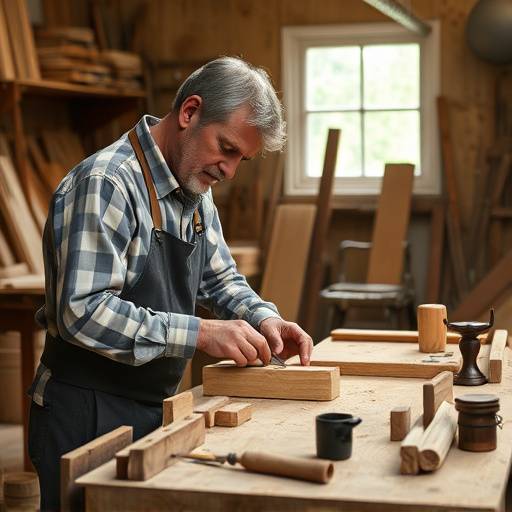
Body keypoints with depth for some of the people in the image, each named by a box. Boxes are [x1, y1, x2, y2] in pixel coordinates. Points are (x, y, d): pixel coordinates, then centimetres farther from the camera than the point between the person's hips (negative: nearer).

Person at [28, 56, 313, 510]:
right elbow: (84, 312, -30)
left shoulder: (195, 190, 7)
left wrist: (263, 319, -3)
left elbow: (220, 278, 17)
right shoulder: (105, 184, -22)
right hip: (88, 417, -8)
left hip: (155, 406, 8)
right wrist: (200, 333, -29)